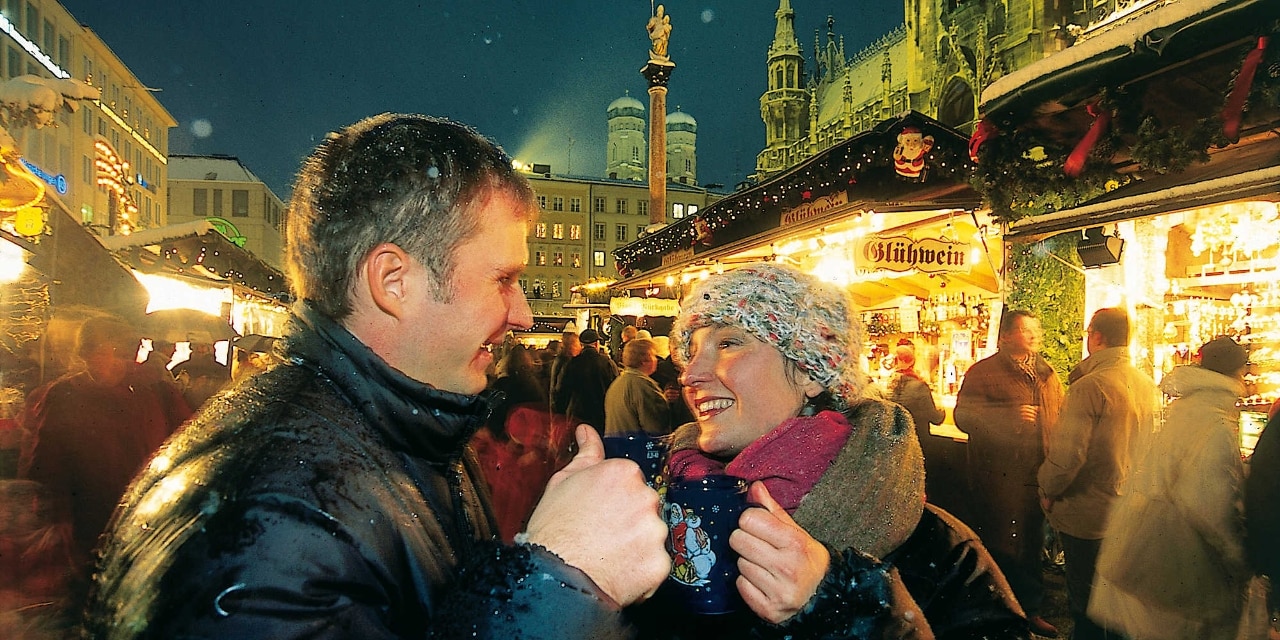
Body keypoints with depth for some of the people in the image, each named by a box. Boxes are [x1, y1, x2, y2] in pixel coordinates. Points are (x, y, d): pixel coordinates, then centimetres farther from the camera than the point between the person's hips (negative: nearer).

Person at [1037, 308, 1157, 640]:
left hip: (1089, 513, -7)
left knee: (1086, 604, 8)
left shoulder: (1089, 387, -22)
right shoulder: (1148, 385, 2)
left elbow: (1067, 454, -25)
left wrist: (1048, 490, -9)